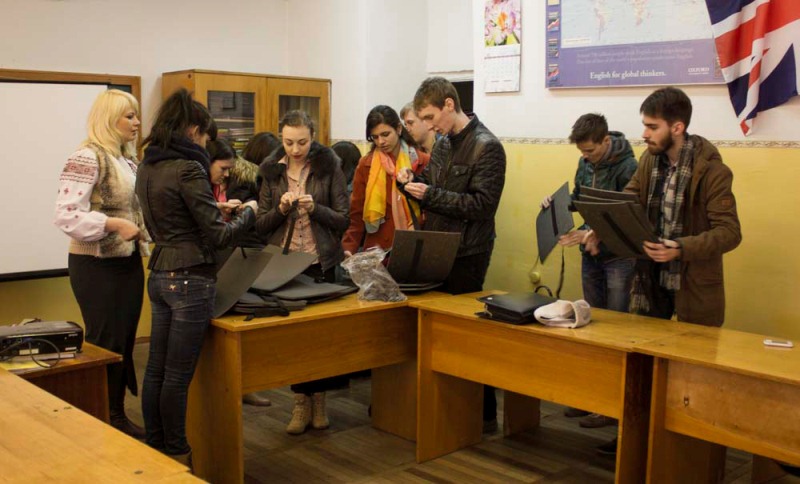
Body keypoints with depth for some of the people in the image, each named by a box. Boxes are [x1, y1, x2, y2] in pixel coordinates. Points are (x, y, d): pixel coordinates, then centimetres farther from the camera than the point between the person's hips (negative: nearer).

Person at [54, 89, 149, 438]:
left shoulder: (129, 161, 11)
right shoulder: (87, 158, -15)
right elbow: (67, 215, -22)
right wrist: (115, 225, -27)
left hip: (129, 262, 8)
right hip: (97, 265, -8)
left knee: (125, 341, 14)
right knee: (105, 344, 0)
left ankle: (118, 415, 27)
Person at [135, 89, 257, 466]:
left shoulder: (148, 167, 9)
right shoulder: (188, 169, -17)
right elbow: (219, 235, -14)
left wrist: (215, 208, 23)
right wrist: (248, 212, 2)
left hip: (161, 275, 9)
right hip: (190, 279, -8)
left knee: (156, 369, 15)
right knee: (177, 374, 2)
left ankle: (154, 448, 27)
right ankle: (177, 455, 15)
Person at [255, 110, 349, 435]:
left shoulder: (329, 167, -3)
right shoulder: (271, 170, 4)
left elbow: (344, 219, -4)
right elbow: (260, 226, 4)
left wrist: (314, 208, -19)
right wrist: (281, 210, -14)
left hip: (321, 261, -2)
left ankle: (318, 399, 19)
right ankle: (301, 402, 17)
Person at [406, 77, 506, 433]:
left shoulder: (487, 147, -12)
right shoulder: (442, 145, 12)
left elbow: (482, 204, -19)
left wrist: (431, 194, -20)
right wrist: (415, 186, -3)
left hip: (466, 256, -7)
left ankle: (484, 414, 13)